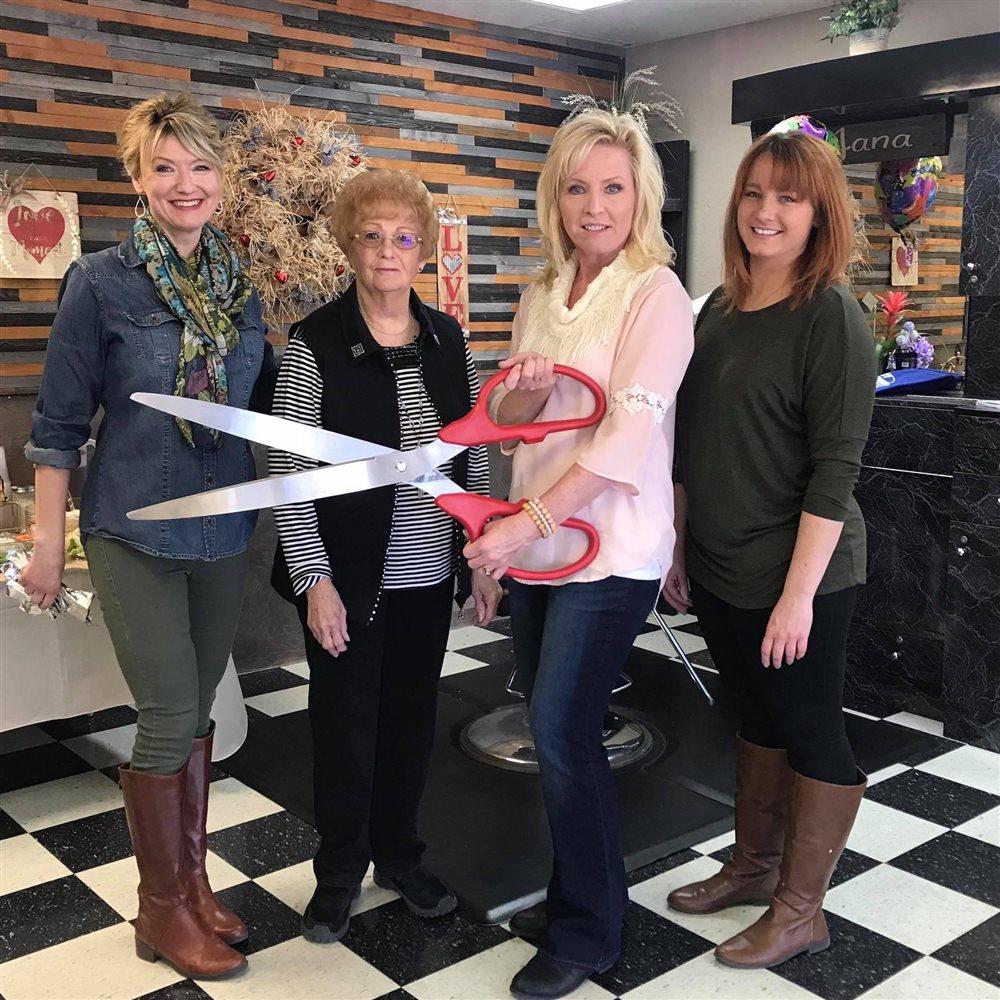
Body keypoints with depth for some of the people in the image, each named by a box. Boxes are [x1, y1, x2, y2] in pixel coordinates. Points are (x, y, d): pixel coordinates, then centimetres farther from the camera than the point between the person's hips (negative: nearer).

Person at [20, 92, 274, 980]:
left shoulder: (242, 283, 4)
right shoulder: (101, 282, -9)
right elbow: (60, 422, -6)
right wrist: (49, 538, -6)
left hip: (224, 531, 5)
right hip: (134, 532, -4)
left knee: (196, 713, 14)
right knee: (170, 719, -1)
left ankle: (192, 881, 31)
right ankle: (162, 908, 19)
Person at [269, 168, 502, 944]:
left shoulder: (448, 339, 4)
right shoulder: (315, 343, -10)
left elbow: (473, 455, 8)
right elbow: (291, 471, -10)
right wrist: (314, 579, -15)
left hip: (430, 574, 4)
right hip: (349, 576, -4)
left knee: (412, 718, 15)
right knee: (347, 723, 9)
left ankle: (399, 853, 36)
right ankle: (340, 870, 30)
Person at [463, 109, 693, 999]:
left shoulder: (656, 293, -10)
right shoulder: (541, 296, 11)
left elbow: (627, 437, -20)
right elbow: (507, 422, 13)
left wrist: (524, 524, -25)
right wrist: (523, 392, -11)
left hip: (609, 549, -6)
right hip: (537, 541, 7)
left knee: (561, 729, -6)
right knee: (555, 726, 12)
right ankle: (575, 896, 31)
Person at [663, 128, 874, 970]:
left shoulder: (831, 316, -13)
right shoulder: (720, 308, 6)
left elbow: (835, 467, -17)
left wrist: (799, 592, -20)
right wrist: (679, 546, 13)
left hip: (795, 575, -6)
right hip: (719, 569, 7)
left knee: (811, 735, 8)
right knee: (757, 720, 20)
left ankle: (800, 910, 24)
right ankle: (754, 866, 37)